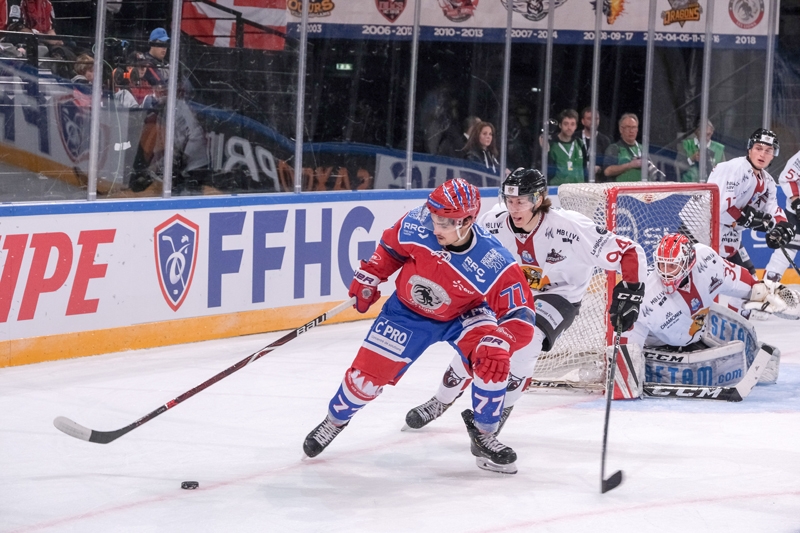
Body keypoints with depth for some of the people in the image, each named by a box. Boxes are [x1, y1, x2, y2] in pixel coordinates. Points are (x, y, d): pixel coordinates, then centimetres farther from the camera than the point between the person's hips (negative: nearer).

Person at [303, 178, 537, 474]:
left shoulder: (495, 264, -35)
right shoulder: (416, 224, -28)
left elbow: (520, 316, -34)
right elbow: (390, 248, -4)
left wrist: (499, 343, -50)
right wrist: (368, 278, 2)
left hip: (463, 315, -1)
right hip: (408, 311, 1)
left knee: (492, 360, -26)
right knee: (368, 371, -3)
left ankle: (484, 436, -4)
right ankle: (335, 420, 29)